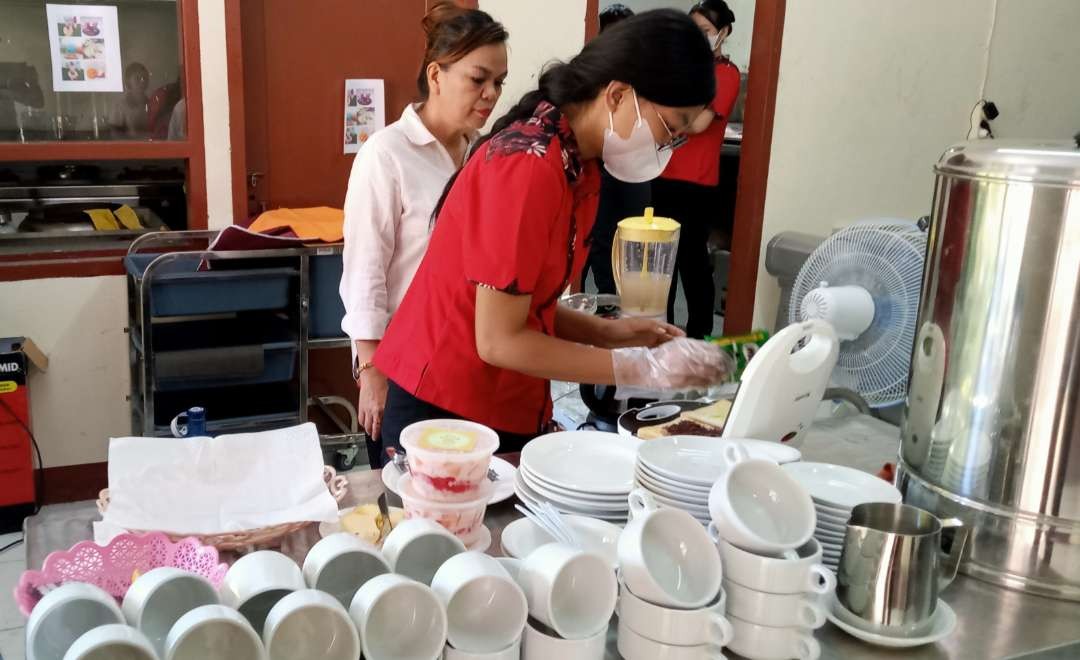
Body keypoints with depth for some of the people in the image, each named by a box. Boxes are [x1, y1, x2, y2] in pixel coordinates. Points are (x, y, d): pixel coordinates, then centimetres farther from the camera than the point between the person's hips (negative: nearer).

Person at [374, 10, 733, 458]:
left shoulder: (577, 165, 4)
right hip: (447, 412, -8)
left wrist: (608, 333, -4)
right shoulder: (529, 167, -23)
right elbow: (499, 340, -21)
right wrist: (643, 368, -19)